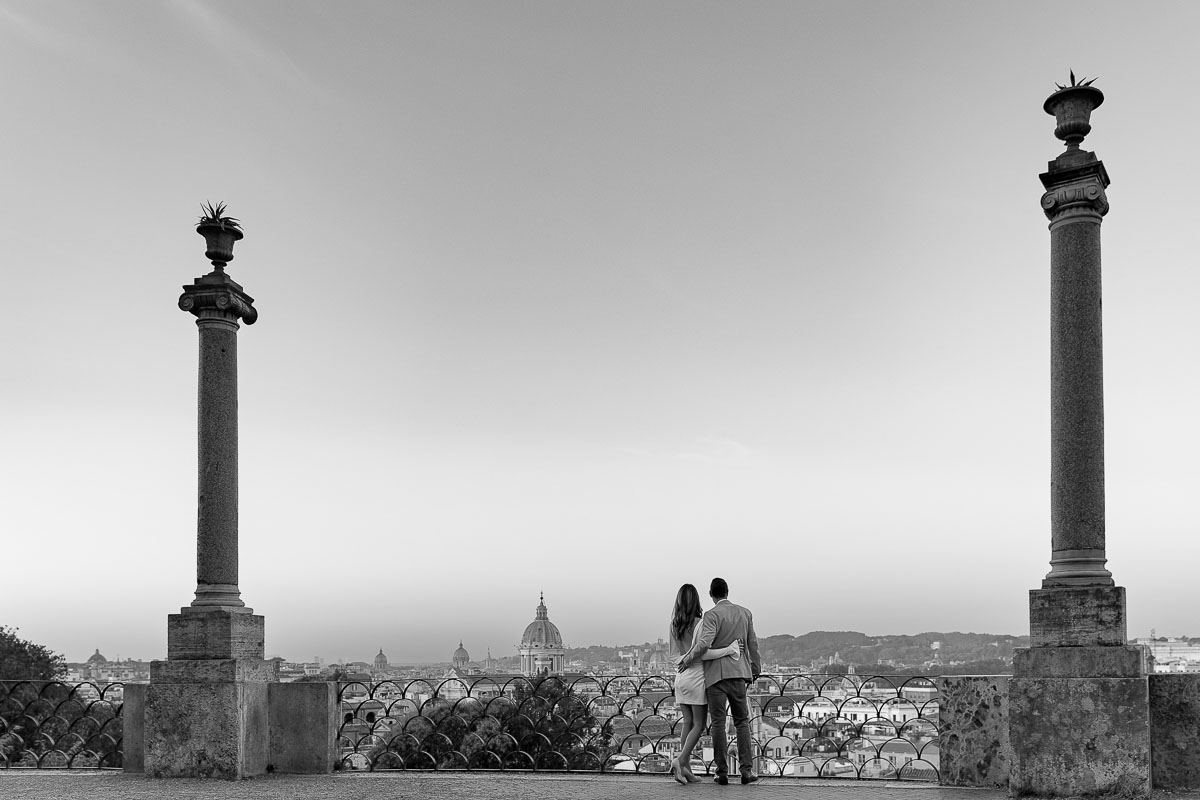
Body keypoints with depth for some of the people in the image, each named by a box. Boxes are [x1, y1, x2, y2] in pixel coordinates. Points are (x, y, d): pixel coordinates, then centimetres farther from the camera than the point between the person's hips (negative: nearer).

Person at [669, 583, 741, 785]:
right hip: (697, 677, -6)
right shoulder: (699, 624, -14)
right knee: (699, 725, 2)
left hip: (680, 677, 6)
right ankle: (680, 760, -14)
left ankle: (686, 768, 5)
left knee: (687, 723, 9)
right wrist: (729, 650, -17)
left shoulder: (674, 624, 4)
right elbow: (703, 653, -23)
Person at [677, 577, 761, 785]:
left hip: (715, 675, -3)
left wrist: (687, 660, -7)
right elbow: (753, 644, 12)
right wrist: (755, 670, 24)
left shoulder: (712, 615, -10)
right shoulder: (745, 613, 6)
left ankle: (722, 772, 3)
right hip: (738, 674, 4)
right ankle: (746, 770, 3)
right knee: (742, 722, 11)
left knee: (718, 724, 3)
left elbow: (704, 644, -22)